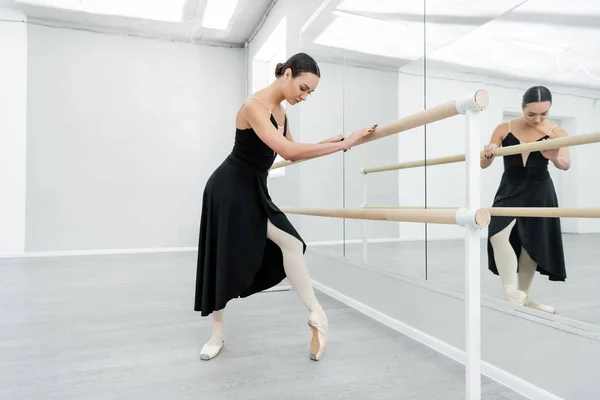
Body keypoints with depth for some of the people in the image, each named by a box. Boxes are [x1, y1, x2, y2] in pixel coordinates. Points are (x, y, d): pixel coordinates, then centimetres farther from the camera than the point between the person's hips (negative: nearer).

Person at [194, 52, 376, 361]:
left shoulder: (281, 112, 7)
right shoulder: (255, 105, -21)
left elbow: (292, 154, 17)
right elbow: (288, 151, -33)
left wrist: (326, 143, 6)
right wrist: (343, 145, -31)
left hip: (254, 190, 8)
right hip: (229, 188, -8)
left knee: (290, 242, -10)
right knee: (222, 261, 4)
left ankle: (316, 314, 0)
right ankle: (217, 335, 22)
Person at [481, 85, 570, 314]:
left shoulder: (556, 132, -7)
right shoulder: (504, 129, -6)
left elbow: (566, 165, -21)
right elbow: (484, 164, -6)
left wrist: (554, 157, -45)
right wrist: (488, 153, -30)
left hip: (539, 194, 1)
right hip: (509, 191, -1)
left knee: (532, 244, 7)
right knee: (498, 235, -24)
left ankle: (523, 297, 23)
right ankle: (512, 293, -19)